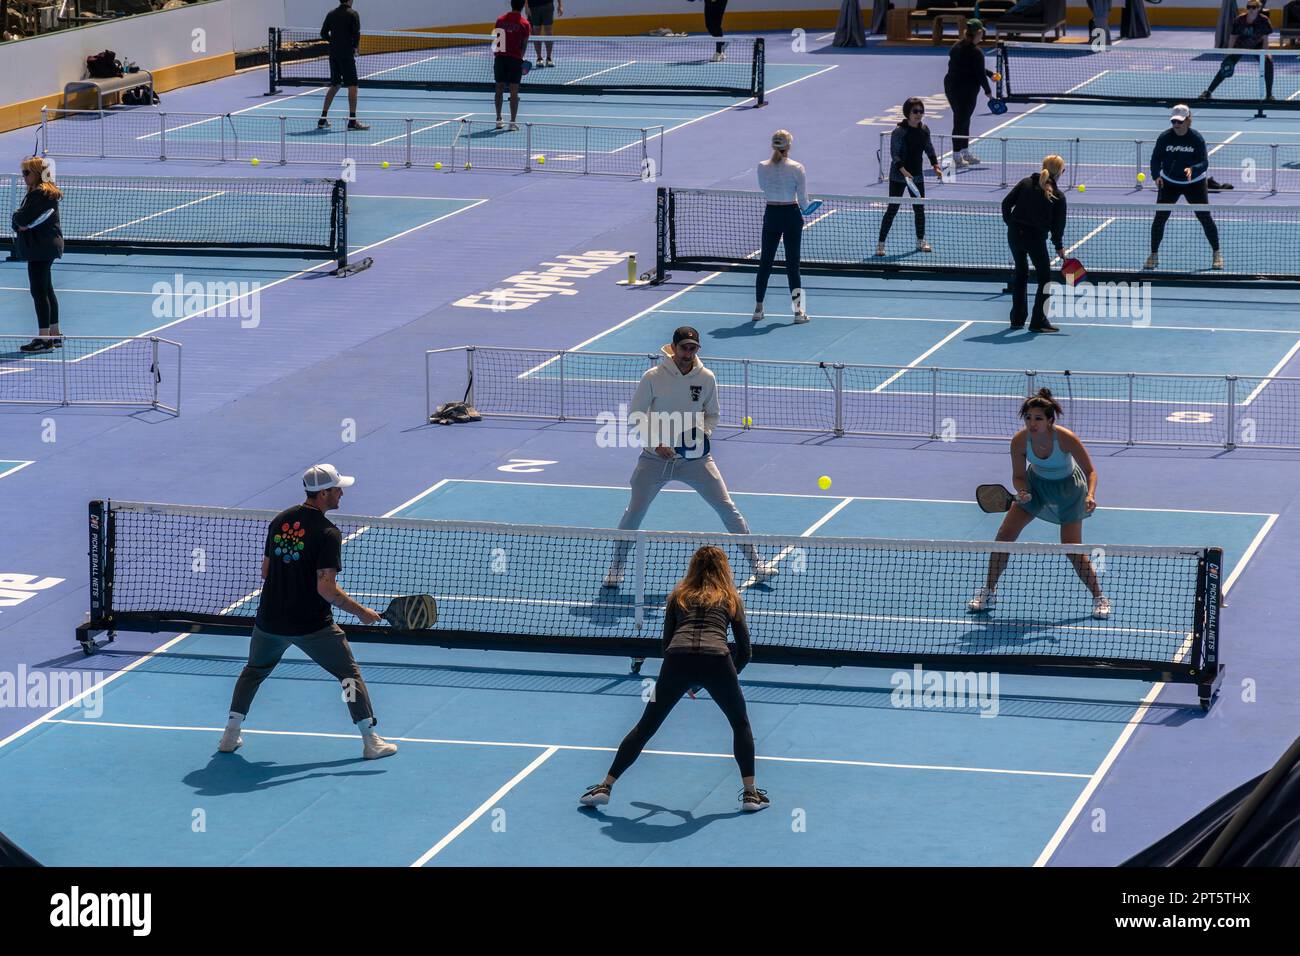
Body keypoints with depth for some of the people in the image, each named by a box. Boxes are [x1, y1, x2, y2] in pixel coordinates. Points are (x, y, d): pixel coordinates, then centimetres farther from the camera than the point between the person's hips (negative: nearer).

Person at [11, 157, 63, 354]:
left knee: (39, 291, -9)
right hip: (45, 246, 11)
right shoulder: (40, 193, 16)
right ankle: (54, 335, 23)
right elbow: (17, 220, 12)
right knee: (47, 290, 16)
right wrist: (19, 225, -8)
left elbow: (21, 218, -21)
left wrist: (19, 219, 0)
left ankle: (44, 339, -9)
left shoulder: (40, 194, -16)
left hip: (41, 247, -11)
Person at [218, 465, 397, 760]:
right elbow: (326, 588, -21)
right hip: (312, 625, -5)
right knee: (350, 673, 9)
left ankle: (230, 735, 22)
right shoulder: (328, 533, -15)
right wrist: (360, 612, -11)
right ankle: (370, 741, 6)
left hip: (269, 622, 5)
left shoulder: (279, 521, 4)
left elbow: (266, 571, 12)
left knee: (254, 670, 27)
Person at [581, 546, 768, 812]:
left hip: (678, 660, 1)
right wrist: (728, 678, 36)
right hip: (717, 658, -1)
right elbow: (744, 652, 20)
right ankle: (750, 793, 18)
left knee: (645, 727, 14)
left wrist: (685, 682, 34)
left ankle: (605, 787, 12)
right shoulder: (731, 598, 24)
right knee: (740, 724, 23)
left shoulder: (678, 596, 27)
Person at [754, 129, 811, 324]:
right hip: (792, 215, -2)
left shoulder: (762, 167, -5)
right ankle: (798, 310, 3)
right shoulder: (797, 168, -12)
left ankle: (758, 308, 17)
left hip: (771, 215, 2)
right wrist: (803, 208, 13)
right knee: (792, 263, 3)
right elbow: (803, 200, -8)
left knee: (765, 262, 12)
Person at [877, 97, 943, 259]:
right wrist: (903, 171, -33)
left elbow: (929, 149, 18)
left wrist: (936, 167, 10)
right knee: (892, 209, -6)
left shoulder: (924, 130, 3)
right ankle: (880, 243, -1)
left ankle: (920, 241, 26)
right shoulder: (899, 132, -16)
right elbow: (895, 154, -21)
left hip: (917, 176, 6)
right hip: (898, 177, -6)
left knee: (919, 209, 11)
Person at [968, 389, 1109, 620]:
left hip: (1067, 487, -3)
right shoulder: (1020, 441, -25)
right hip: (1035, 483, 3)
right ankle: (988, 592, 11)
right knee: (1004, 535, -5)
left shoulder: (1065, 438, -33)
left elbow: (1090, 472, -22)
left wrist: (1090, 496, -40)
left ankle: (1099, 598, 10)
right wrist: (1022, 493, -32)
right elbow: (1018, 476, -10)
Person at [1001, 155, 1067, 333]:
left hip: (1015, 233, 4)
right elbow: (1058, 225, -2)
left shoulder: (1026, 183, 5)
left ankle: (1017, 319, 24)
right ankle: (1038, 321, 6)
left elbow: (1006, 203, 2)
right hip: (1036, 237, -4)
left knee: (1021, 274, 21)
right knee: (1045, 278, 10)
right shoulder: (1058, 196, -3)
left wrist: (1010, 223, 14)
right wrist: (1059, 247, 12)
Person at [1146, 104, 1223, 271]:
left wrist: (1192, 169, -37)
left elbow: (1204, 163, -17)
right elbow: (1156, 159, -10)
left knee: (1205, 217, -2)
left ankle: (1216, 253, 14)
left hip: (1194, 183, -1)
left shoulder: (1197, 139, -15)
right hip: (1169, 182, 1)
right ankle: (1154, 255, 9)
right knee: (1159, 218, -5)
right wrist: (1156, 175, -29)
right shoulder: (1165, 137, -12)